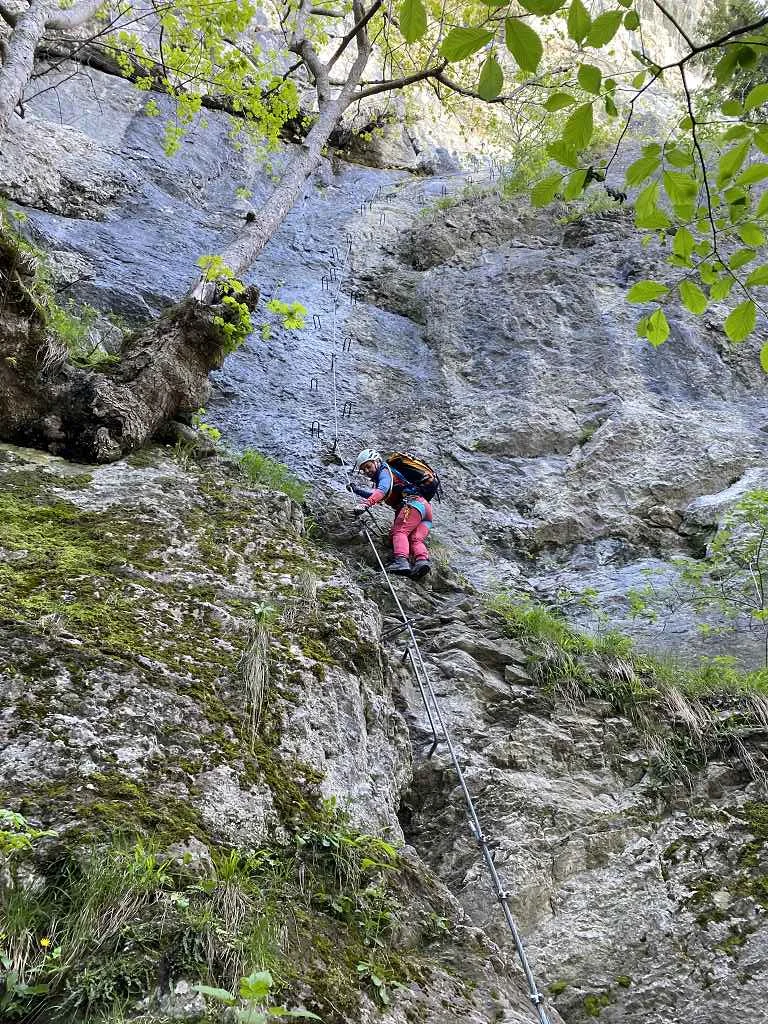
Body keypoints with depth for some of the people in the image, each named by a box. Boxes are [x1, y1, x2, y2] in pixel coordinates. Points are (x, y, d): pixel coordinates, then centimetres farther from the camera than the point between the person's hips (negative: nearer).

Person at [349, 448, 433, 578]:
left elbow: (382, 491, -17)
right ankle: (422, 560, -35)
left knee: (399, 531, -23)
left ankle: (401, 561, -45)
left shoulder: (385, 471, 5)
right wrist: (356, 490, 49)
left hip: (414, 502, -9)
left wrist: (365, 505, -28)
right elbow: (374, 494, 53)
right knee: (415, 539, -8)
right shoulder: (380, 478, 34)